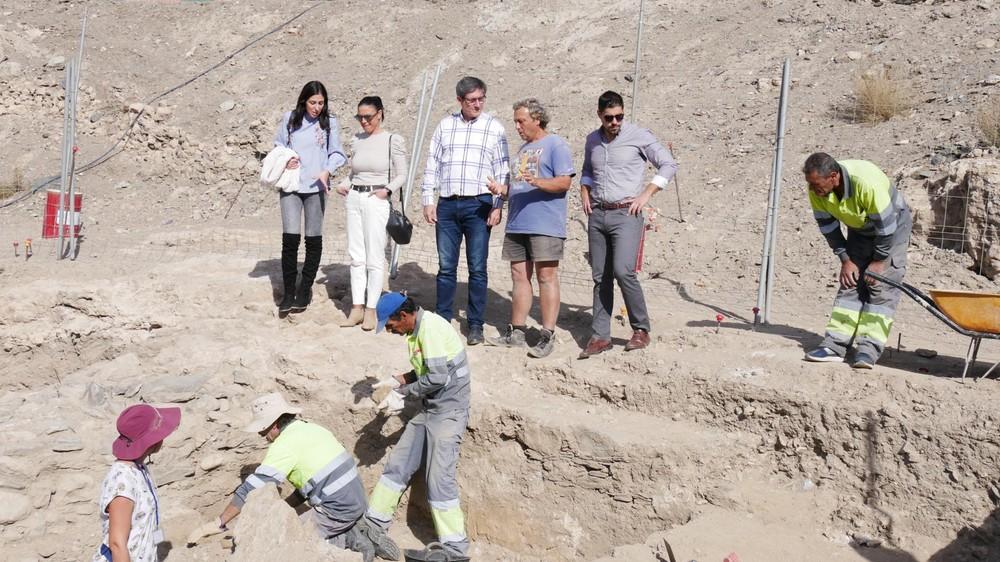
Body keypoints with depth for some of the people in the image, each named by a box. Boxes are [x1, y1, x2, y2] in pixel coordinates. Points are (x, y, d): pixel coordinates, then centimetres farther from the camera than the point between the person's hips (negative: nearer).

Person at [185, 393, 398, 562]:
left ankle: (350, 542, -4)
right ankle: (359, 531, 11)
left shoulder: (285, 445, -14)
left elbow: (252, 488, -16)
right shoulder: (311, 428, 10)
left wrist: (219, 523, -10)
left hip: (338, 511, -8)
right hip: (358, 502, 9)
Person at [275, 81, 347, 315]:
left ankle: (305, 289, 20)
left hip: (316, 187, 0)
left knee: (313, 239, 5)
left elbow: (337, 153, 5)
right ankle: (288, 293, 1)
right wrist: (285, 160, -4)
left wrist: (327, 171, -14)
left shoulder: (329, 123, 4)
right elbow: (278, 146, 17)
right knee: (290, 238, -8)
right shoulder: (290, 119, 6)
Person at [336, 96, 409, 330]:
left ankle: (371, 309, 5)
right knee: (356, 256, 7)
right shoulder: (356, 141, 12)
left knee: (375, 257, -2)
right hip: (354, 198, 5)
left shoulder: (393, 141, -3)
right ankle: (357, 307, 13)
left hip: (377, 200, -5)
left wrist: (388, 190, -17)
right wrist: (343, 185, 2)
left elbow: (402, 175, -2)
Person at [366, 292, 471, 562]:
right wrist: (397, 381, 3)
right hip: (430, 409, 10)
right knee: (397, 464, 12)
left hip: (448, 411, -10)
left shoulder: (430, 327, -19)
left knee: (439, 478, -10)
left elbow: (439, 377, -25)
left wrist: (402, 391, -13)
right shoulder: (418, 330, 10)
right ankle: (374, 522, 25)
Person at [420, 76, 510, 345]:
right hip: (447, 204, 2)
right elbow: (432, 164, 12)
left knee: (477, 268, 0)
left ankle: (476, 325, 9)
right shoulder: (445, 125, 11)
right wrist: (428, 200, 5)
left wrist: (497, 206, -4)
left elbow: (502, 170, 3)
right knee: (446, 266, 6)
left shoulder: (494, 128, 4)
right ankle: (442, 320, 16)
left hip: (479, 204, -2)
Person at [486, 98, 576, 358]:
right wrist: (502, 189, 8)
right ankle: (516, 332, 15)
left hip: (545, 226, -8)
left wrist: (538, 182, -26)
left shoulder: (555, 145, -1)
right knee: (519, 276, 9)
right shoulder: (523, 149, 23)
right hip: (517, 224, 8)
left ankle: (548, 335, -4)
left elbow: (565, 181, -12)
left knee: (546, 276, -7)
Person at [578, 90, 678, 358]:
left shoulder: (639, 136, -3)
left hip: (626, 215, -5)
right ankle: (600, 336, 11)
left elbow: (669, 165, -1)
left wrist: (645, 194, -9)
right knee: (600, 277, 5)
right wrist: (584, 193, 11)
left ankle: (641, 329, 1)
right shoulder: (592, 140, 12)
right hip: (597, 216, 5)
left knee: (623, 271, -17)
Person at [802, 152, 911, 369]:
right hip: (859, 229, 5)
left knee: (881, 285, -13)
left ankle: (869, 349, -14)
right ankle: (835, 345, -4)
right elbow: (828, 227, -7)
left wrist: (879, 260, -18)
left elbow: (886, 225, -28)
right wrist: (845, 260, -8)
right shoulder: (817, 191, -21)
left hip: (893, 224, -5)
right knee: (850, 282, -2)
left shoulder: (867, 182, -39)